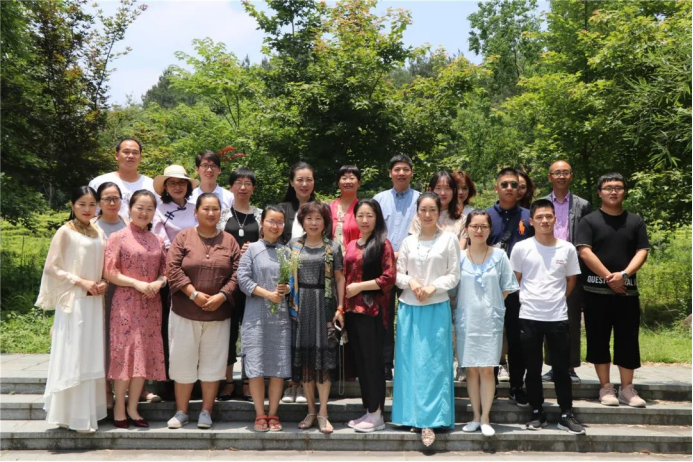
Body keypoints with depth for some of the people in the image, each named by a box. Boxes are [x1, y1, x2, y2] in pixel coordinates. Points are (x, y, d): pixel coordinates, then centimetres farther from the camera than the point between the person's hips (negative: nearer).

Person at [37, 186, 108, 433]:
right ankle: (73, 415, 6)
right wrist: (80, 281, -16)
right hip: (72, 302, -6)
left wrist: (103, 282, -2)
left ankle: (88, 412, 20)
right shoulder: (65, 232, -6)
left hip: (95, 302, 6)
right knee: (72, 359, -2)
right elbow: (51, 267, -9)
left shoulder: (99, 233, 11)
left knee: (91, 358, 10)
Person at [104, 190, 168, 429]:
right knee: (125, 354, -3)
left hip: (151, 304, 5)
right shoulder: (118, 237, -2)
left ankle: (133, 408, 16)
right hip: (126, 303, -4)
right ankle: (119, 408, 10)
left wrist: (158, 283, -8)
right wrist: (137, 284, -15)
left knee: (145, 355, 5)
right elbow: (110, 272, -7)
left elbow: (165, 271, 14)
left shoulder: (157, 241, 12)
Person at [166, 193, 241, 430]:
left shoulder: (229, 241, 6)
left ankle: (206, 412, 18)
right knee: (183, 361, 5)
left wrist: (221, 296, -12)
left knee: (212, 363, 6)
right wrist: (194, 294, -14)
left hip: (218, 314, 1)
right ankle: (181, 412, 18)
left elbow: (237, 273, 1)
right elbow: (173, 268, -7)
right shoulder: (183, 237, 1)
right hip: (185, 313, -1)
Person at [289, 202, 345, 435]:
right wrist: (290, 304, -5)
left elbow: (339, 278, 4)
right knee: (304, 356, 4)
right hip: (301, 306, 2)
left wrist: (340, 308, -3)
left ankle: (323, 413, 5)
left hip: (325, 304, -1)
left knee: (324, 356, -2)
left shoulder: (333, 247, 5)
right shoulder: (293, 245, 8)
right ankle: (311, 411, 16)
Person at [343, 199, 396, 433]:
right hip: (352, 310, 7)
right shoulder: (351, 246, 15)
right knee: (360, 361, 11)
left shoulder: (383, 244, -4)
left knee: (372, 360, -1)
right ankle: (368, 410, 21)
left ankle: (377, 415, 7)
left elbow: (389, 278, -11)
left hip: (372, 311, -7)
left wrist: (360, 286, -12)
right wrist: (342, 307, 9)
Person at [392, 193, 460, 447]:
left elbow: (454, 276, -2)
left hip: (436, 308, -3)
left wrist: (432, 288, -15)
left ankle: (430, 420, -2)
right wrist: (410, 282, -12)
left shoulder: (449, 239, 1)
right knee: (410, 362, 6)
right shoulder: (408, 241, 9)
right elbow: (398, 274, 8)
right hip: (409, 308, 3)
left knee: (432, 364, -4)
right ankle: (414, 415, 16)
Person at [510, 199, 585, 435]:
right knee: (533, 369, 8)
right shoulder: (521, 248, -2)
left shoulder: (567, 249, 1)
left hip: (558, 318, 1)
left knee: (562, 368, 6)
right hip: (529, 318, -1)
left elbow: (571, 280, 13)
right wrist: (529, 300, 5)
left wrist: (557, 301, 9)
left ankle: (566, 415, 17)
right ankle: (537, 413, 20)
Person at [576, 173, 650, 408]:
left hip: (628, 290, 2)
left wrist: (623, 275, -14)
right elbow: (585, 252, -7)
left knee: (627, 340, 3)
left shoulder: (636, 221, 11)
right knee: (599, 340, 2)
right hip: (597, 290, -2)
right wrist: (609, 278, -14)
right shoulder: (589, 221, 3)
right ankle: (606, 388, 11)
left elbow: (642, 252, 3)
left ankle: (627, 389, 13)